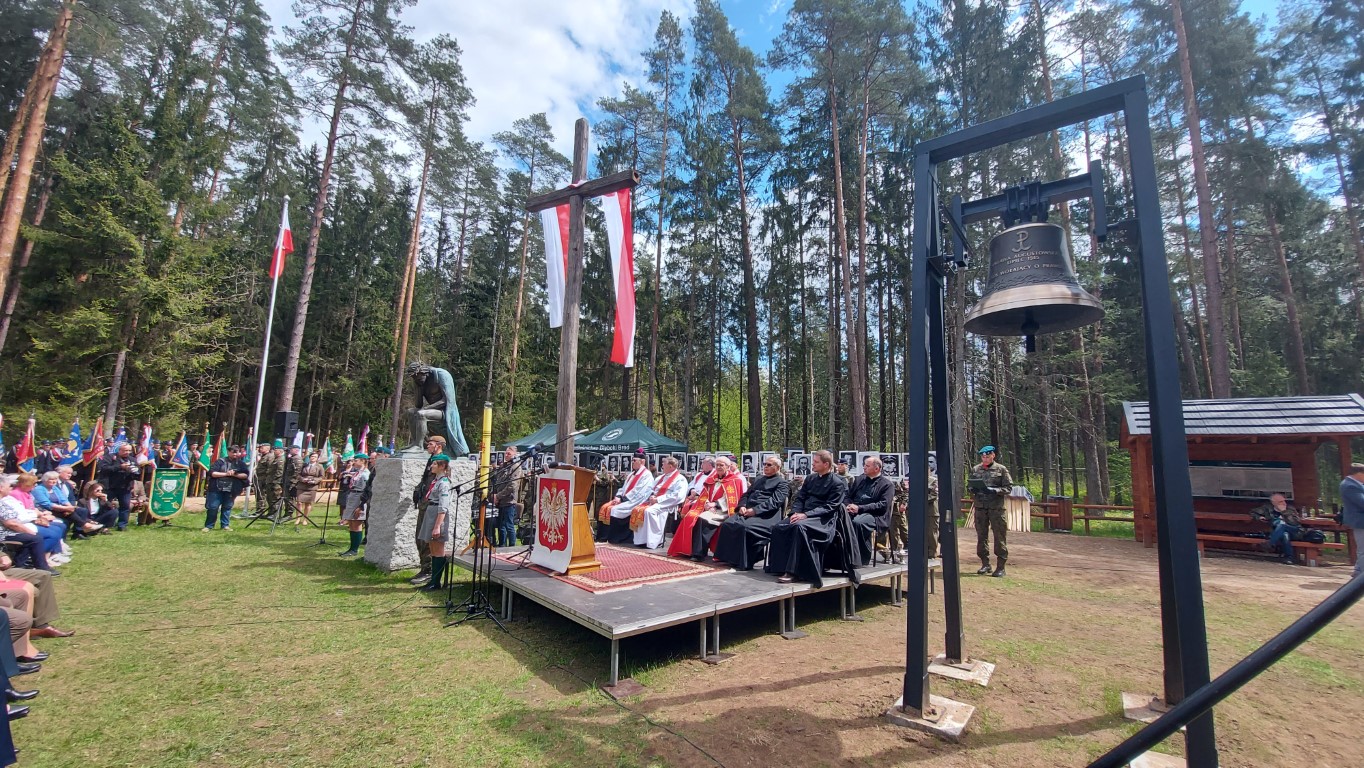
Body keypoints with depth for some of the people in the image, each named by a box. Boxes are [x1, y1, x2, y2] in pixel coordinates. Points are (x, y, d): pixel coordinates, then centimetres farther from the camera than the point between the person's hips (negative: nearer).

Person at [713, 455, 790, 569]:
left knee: (745, 527, -34)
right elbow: (746, 494, 23)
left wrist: (755, 510, -18)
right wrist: (742, 506, 0)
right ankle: (729, 557, -11)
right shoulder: (758, 479, 28)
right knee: (727, 524, -20)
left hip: (764, 515, -6)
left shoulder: (782, 483, 6)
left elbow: (774, 502, -8)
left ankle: (745, 563, -20)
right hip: (747, 511, 6)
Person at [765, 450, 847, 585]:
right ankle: (781, 567, -14)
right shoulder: (811, 479, 18)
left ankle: (793, 571, -35)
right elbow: (800, 498, 17)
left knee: (799, 527, -37)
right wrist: (795, 512, -6)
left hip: (822, 519, -7)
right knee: (778, 527, -20)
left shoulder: (837, 483, -2)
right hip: (803, 515, 7)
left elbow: (830, 507, -11)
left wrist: (806, 515, -20)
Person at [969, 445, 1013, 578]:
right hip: (980, 507, 3)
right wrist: (973, 489, -7)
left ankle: (1000, 566, 7)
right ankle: (985, 564, 20)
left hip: (996, 508, -3)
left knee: (1000, 537, -1)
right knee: (981, 536, 9)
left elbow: (1008, 487, -3)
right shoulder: (975, 469, 9)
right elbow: (968, 485, 14)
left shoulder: (1001, 469, 0)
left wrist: (995, 490, -18)